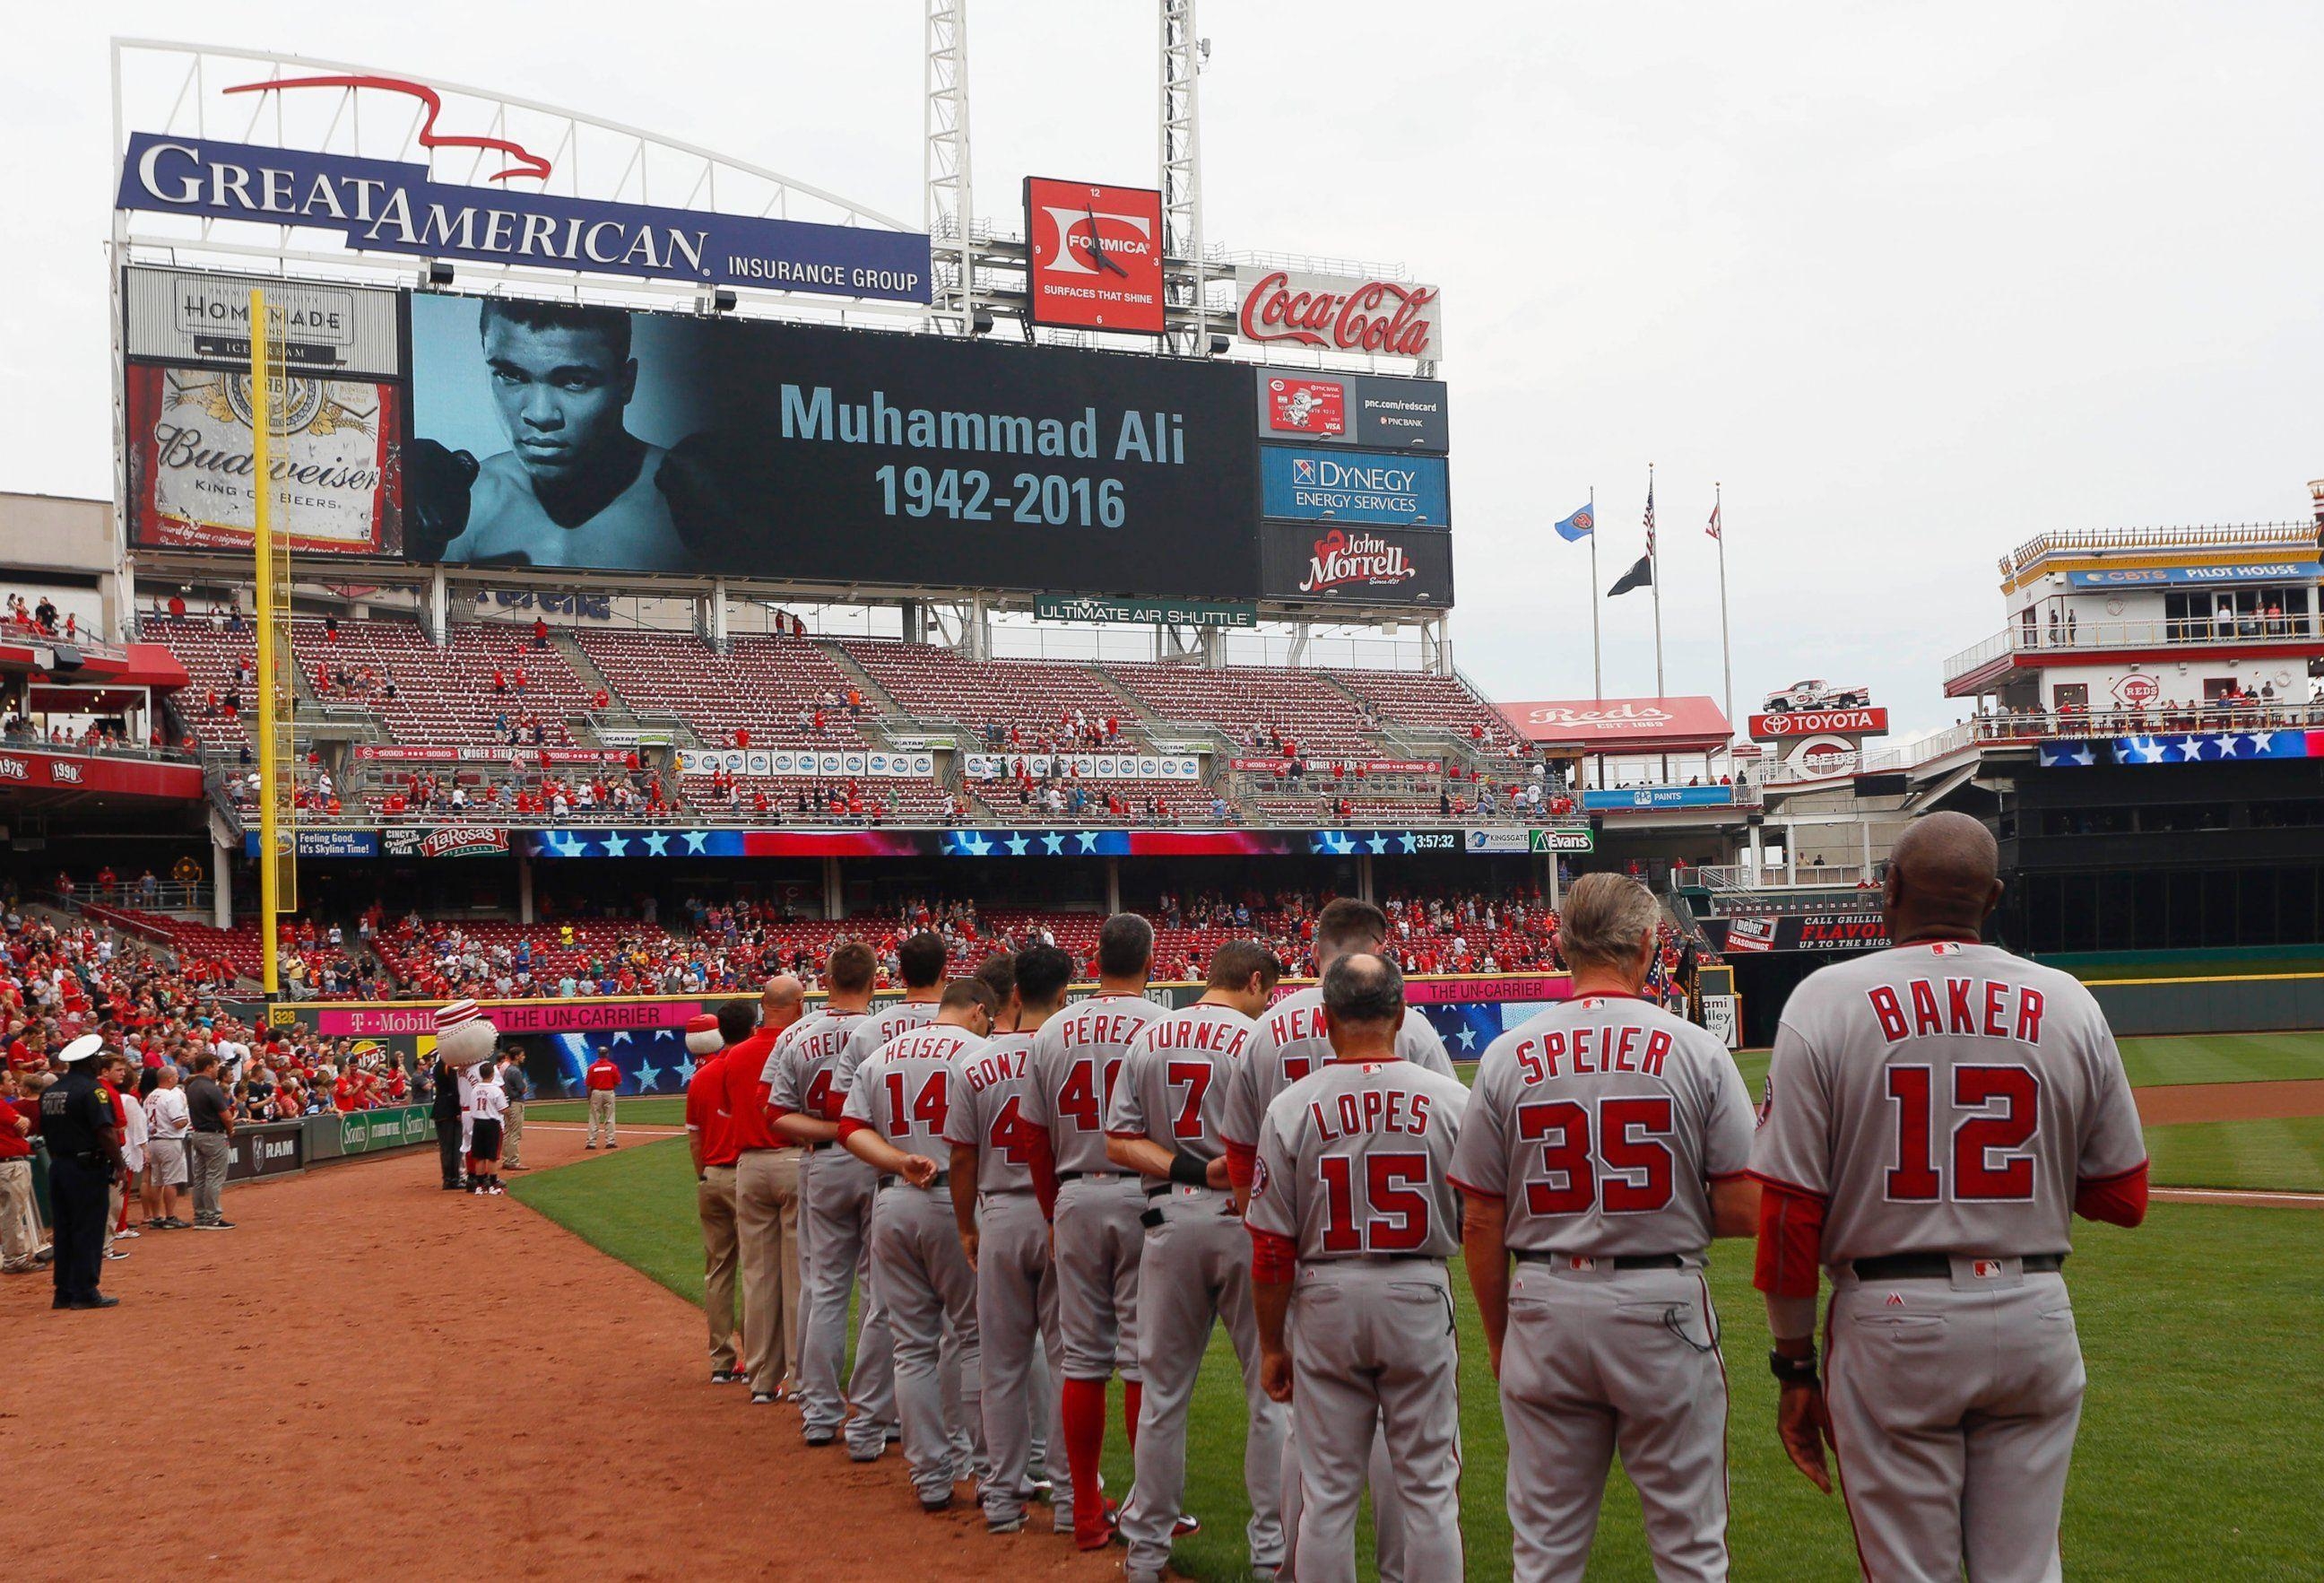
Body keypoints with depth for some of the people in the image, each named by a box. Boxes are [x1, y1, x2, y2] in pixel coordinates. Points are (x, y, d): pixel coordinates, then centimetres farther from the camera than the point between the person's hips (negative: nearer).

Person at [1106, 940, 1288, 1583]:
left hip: (1170, 1223, 4)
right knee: (1272, 1387, 7)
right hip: (1248, 1223, -4)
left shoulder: (1146, 1038, 6)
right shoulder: (1260, 1040, -8)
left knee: (1162, 1389, 12)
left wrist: (1188, 1168, -7)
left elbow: (1117, 1142, 2)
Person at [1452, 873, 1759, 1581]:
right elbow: (1743, 1210, -7)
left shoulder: (1507, 1056, -2)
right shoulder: (1696, 1049, -6)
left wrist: (1498, 1338, 13)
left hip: (1544, 1311, 2)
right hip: (1664, 1308, -2)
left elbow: (1482, 1224, 1)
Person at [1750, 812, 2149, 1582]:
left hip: (1889, 1323, -2)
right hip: (2035, 1321, 3)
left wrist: (1795, 1364, 0)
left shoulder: (1825, 1001, -7)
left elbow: (1788, 1208, -9)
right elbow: (2123, 1198, 6)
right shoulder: (2070, 1005, 1)